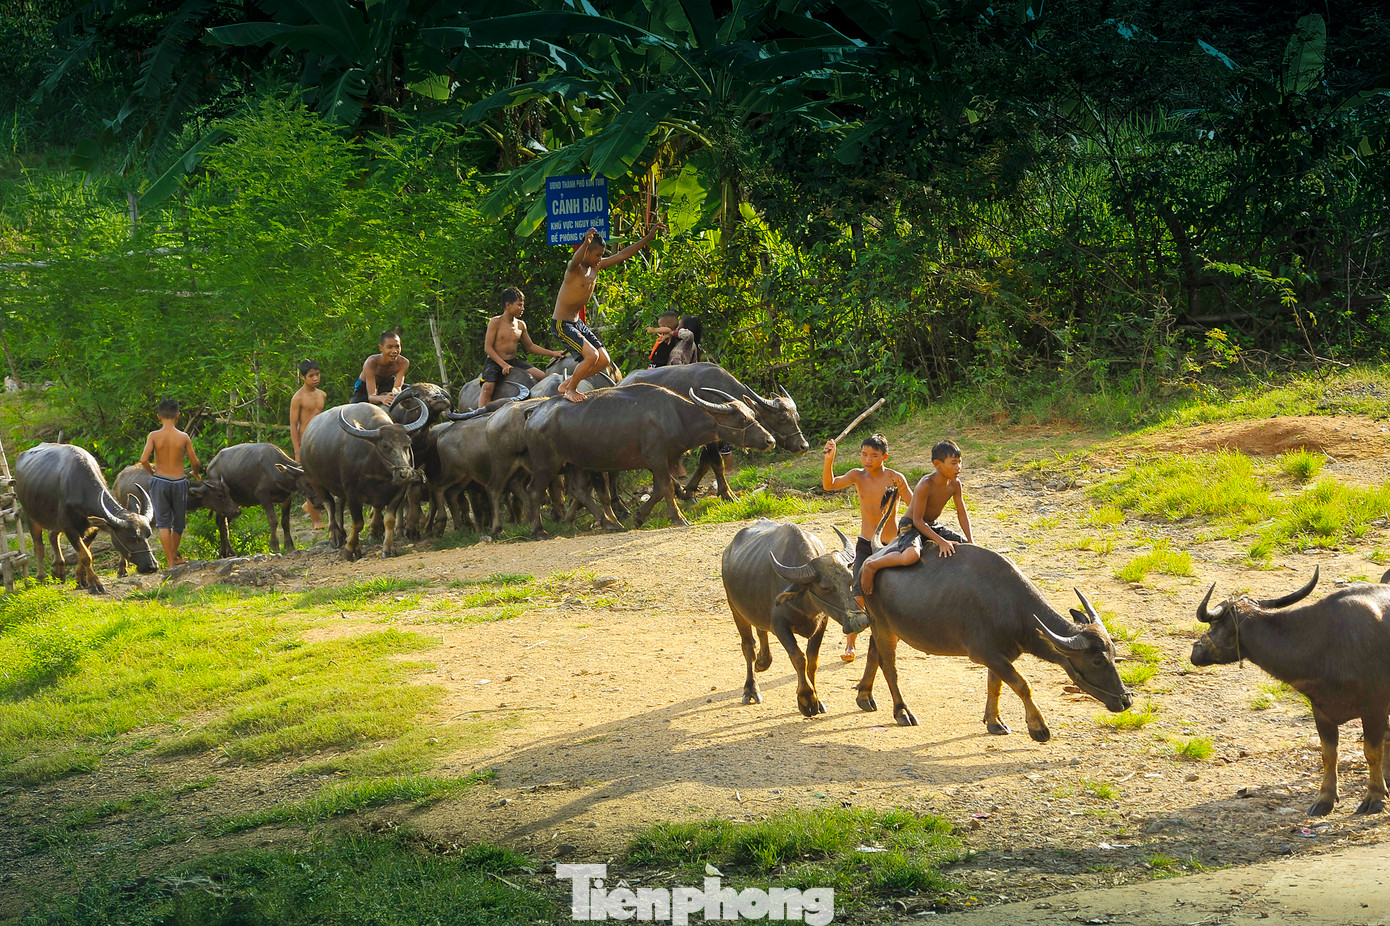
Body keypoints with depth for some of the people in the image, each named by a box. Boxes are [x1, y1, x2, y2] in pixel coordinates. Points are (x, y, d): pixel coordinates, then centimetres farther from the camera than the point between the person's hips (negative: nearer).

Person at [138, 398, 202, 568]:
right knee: (178, 522, 18)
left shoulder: (154, 436, -8)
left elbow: (143, 460, -16)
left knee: (163, 523, 6)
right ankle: (175, 556, 33)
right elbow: (195, 462, -1)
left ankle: (170, 562, 2)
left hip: (159, 481, 0)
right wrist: (195, 473, 21)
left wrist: (151, 472, 4)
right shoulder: (184, 437, -6)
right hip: (179, 482, 0)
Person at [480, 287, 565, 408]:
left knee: (541, 376, -8)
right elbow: (488, 348, -12)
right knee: (488, 386, -32)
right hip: (495, 362, -6)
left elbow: (530, 347, 22)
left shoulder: (521, 325, 10)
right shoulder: (496, 322, -7)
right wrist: (503, 365, -21)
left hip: (513, 361, 6)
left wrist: (553, 353, 15)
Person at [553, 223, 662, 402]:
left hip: (577, 323, 9)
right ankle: (570, 389, 0)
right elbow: (576, 260, -46)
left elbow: (622, 255, 10)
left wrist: (648, 237, 9)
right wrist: (586, 242, -68)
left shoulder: (596, 266, 4)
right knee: (591, 355, -23)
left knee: (604, 360, 7)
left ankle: (567, 384, 22)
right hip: (562, 325, -9)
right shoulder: (575, 268, -21)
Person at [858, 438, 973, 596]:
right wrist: (941, 542, -30)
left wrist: (970, 543, -3)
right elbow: (917, 520, -25)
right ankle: (871, 566, -17)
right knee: (911, 555, -40)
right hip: (910, 526, -8)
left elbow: (962, 514, 5)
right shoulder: (925, 485, -27)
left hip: (933, 526, 8)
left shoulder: (955, 484, -5)